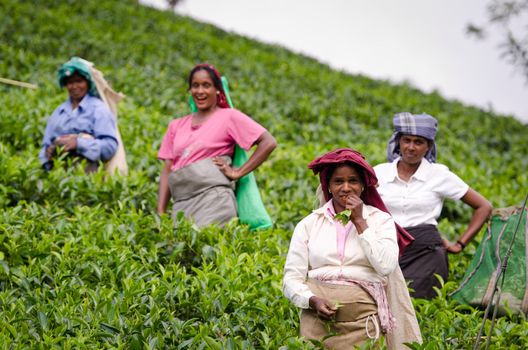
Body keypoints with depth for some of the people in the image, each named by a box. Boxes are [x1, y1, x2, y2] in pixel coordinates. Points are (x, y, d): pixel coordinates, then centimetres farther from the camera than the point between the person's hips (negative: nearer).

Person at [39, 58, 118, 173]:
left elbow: (110, 145, -5)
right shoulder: (58, 112, 24)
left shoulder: (99, 109, 6)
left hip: (87, 172, -4)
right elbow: (46, 144, 28)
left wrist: (78, 143, -14)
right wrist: (48, 153, 4)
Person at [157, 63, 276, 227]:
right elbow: (167, 171, 17)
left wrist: (238, 172, -5)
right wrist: (160, 213, 8)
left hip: (213, 198, -5)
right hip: (180, 205, 5)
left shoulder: (228, 116, 5)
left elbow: (269, 143, -2)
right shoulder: (176, 126, 19)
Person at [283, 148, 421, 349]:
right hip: (318, 316, 1)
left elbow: (386, 267, -8)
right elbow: (291, 279, 5)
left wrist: (360, 222, -4)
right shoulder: (309, 224, 9)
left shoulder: (380, 219, 8)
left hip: (362, 317, -1)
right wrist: (313, 301, -14)